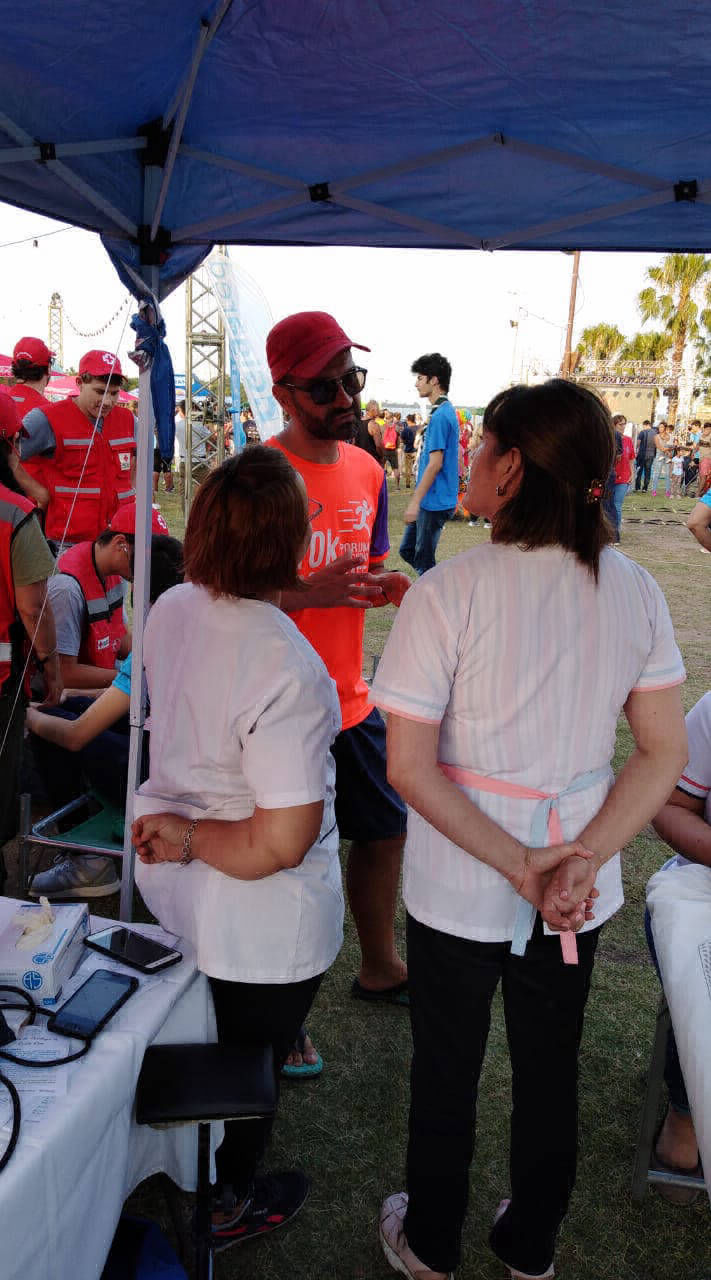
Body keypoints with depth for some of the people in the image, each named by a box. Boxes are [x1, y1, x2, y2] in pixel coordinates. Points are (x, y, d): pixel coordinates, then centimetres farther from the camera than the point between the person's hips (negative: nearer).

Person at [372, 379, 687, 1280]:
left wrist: (519, 863, -16)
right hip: (579, 895, 4)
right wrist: (582, 861, -12)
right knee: (550, 1070, 24)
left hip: (458, 891, -3)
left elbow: (408, 767, -21)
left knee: (446, 1072, 20)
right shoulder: (634, 589, -8)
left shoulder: (449, 591, -21)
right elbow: (663, 755, -6)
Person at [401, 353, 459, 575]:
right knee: (407, 550, 16)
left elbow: (435, 463, -22)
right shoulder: (447, 411, 13)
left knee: (423, 560, -1)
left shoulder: (440, 415, -18)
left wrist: (415, 502, -20)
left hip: (434, 501, -10)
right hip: (431, 500, 10)